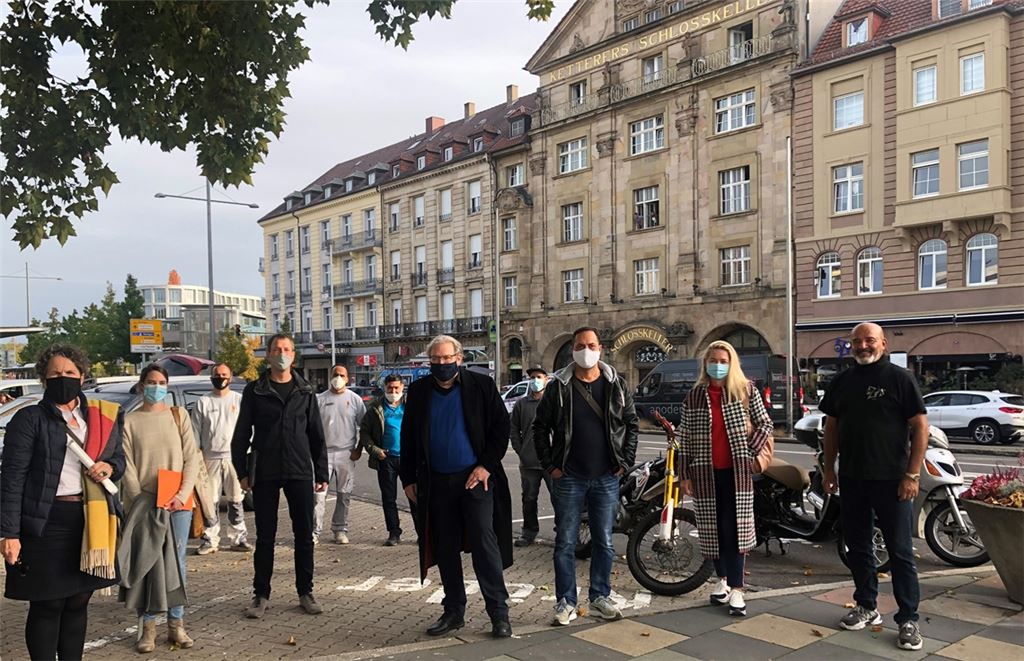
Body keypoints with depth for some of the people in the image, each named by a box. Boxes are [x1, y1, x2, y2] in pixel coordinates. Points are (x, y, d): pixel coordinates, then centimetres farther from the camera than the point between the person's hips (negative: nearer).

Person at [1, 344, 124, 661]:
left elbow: (119, 457, 23)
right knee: (47, 604, 3)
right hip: (46, 522, -4)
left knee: (78, 601, 14)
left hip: (91, 519, 4)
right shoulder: (29, 419, -3)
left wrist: (110, 468, -1)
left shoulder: (103, 416, 11)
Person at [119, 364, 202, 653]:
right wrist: (142, 501, -9)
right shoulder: (130, 421, 4)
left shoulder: (179, 416, 6)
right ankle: (148, 627, 9)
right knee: (146, 564, 0)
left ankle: (176, 624, 12)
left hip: (178, 502, 1)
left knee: (176, 562, 4)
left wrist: (182, 495, -8)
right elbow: (127, 466, 0)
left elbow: (192, 458, 2)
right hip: (143, 504, -1)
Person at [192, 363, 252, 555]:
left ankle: (239, 538, 9)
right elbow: (196, 431, 8)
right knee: (210, 501, 2)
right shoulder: (203, 402, 8)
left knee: (235, 500, 3)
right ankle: (210, 540, 8)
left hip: (234, 456, 0)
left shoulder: (239, 400, 8)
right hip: (210, 458, 0)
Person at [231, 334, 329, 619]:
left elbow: (316, 435, 9)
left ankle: (305, 592, 18)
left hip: (300, 472, 1)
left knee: (304, 535, 6)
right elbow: (241, 434, 4)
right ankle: (261, 595, 18)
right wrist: (242, 472, -3)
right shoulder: (254, 391, 3)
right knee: (265, 536, 6)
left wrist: (321, 473, 5)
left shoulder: (305, 392, 7)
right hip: (265, 473, -1)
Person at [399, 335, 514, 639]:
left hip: (476, 477, -4)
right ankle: (454, 611, 22)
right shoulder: (419, 391, 7)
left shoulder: (481, 385, -3)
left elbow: (501, 426, -3)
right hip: (437, 482, 4)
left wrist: (486, 465, -11)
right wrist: (408, 478, 7)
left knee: (485, 543, -6)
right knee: (445, 549, 10)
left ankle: (499, 613, 2)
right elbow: (408, 437, 11)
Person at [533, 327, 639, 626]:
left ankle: (600, 597, 25)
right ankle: (565, 601, 15)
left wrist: (625, 461, 1)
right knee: (565, 542, 4)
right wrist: (550, 465, -2)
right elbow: (540, 427, 3)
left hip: (607, 478, 2)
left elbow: (632, 424, 8)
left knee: (604, 542, 10)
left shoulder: (617, 385, 3)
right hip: (568, 478, -1)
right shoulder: (559, 386, -2)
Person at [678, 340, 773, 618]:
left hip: (737, 470, -2)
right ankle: (722, 579, 27)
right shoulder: (694, 395, 4)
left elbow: (765, 424, 4)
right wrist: (685, 474, 2)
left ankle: (736, 589, 2)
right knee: (712, 528, 9)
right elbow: (686, 437, 4)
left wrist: (750, 451, -8)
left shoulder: (747, 390, 0)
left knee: (735, 529, -4)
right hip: (705, 471, 2)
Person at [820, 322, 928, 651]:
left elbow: (920, 426, -8)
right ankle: (867, 607, 27)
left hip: (891, 479, -5)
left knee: (900, 551, 1)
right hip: (851, 478, 5)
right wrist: (829, 469, 11)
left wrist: (912, 475, -13)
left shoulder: (900, 378, -5)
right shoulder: (841, 381, 9)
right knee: (857, 547, 13)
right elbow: (831, 426, 15)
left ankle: (908, 619, 9)